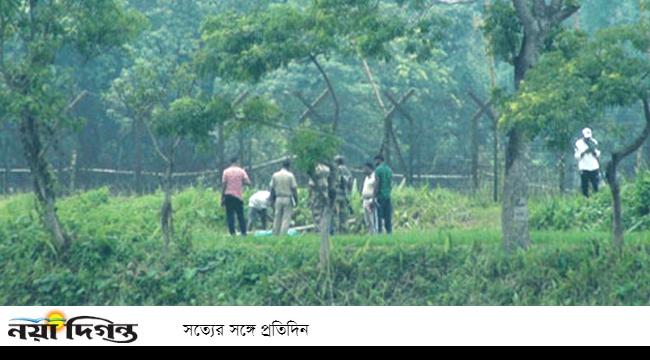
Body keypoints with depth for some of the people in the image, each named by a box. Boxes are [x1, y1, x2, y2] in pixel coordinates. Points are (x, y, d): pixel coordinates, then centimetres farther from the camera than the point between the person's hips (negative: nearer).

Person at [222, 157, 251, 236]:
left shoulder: (226, 171, 2)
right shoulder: (241, 171, 2)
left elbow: (223, 185, -1)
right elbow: (248, 182, -8)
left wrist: (222, 198, 4)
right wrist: (241, 182, 12)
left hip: (228, 195, 0)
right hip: (238, 196, 1)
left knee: (230, 215, 0)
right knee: (240, 215, 9)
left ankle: (232, 232, -7)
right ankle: (243, 233, 6)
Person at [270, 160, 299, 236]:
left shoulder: (275, 175, 3)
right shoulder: (290, 175, -8)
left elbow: (272, 189, 5)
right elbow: (294, 189, -7)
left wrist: (272, 200, 13)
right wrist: (296, 201, 1)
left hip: (278, 198, 4)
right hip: (288, 199, -4)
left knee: (277, 217, 9)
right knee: (286, 218, -1)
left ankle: (275, 234, 10)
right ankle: (283, 235, -6)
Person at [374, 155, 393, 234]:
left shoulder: (378, 169, -8)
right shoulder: (389, 169, 13)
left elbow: (377, 184, -12)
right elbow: (391, 184, 15)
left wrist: (374, 196, -11)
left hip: (380, 196, -6)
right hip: (388, 196, 6)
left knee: (379, 216, -5)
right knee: (388, 216, 7)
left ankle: (379, 231, -9)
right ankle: (389, 231, 5)